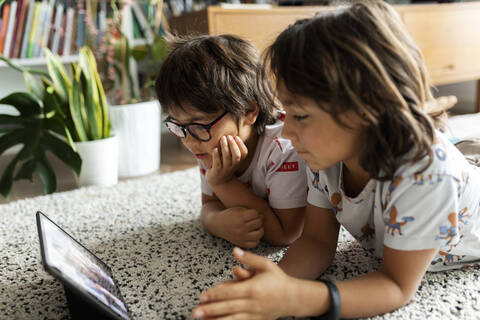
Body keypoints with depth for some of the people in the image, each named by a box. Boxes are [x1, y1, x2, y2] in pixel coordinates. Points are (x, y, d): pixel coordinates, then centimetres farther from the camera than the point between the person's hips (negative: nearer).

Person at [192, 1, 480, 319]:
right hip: (387, 248, 4)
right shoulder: (326, 151, -19)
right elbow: (318, 240, -12)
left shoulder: (427, 171, -35)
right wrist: (276, 281, -33)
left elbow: (398, 287, -28)